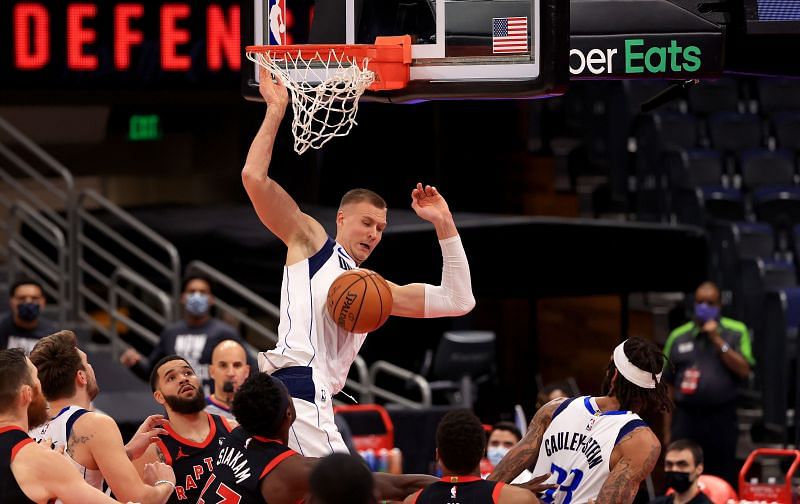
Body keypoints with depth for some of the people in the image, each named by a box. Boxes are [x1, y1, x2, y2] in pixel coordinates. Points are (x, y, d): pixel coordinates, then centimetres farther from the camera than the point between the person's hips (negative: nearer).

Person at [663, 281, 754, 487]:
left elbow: (744, 371, -5)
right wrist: (667, 430, 8)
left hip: (721, 418, -1)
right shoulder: (678, 337, 10)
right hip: (686, 418, 1)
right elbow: (668, 387, 11)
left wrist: (718, 341, -10)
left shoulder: (736, 332, 6)